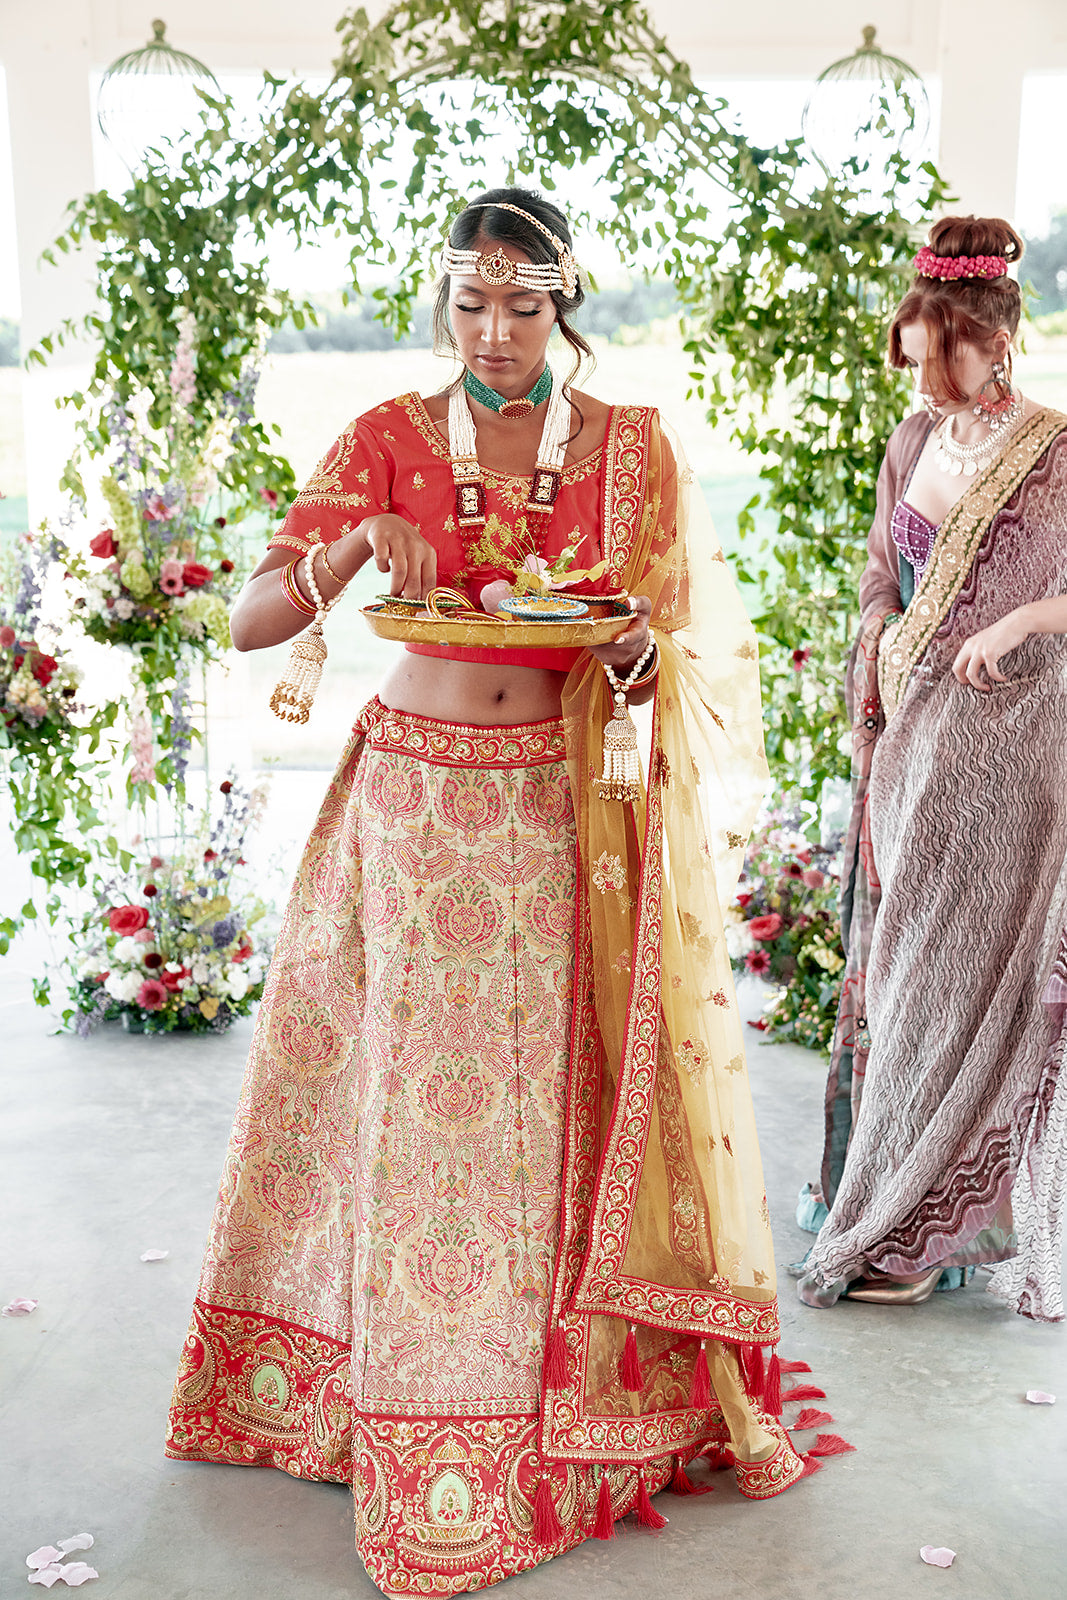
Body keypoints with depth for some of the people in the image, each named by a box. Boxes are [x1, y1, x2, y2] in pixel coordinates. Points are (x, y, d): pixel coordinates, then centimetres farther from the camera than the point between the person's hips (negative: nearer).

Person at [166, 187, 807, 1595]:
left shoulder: (634, 447, 4)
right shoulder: (388, 441, 2)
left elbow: (688, 640, 5)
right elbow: (251, 623, -3)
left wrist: (635, 650, -17)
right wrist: (354, 545, -22)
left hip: (578, 816, 1)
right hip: (421, 805, 0)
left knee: (580, 1099, 2)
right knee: (426, 1103, 2)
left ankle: (618, 1389, 22)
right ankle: (428, 1437, 19)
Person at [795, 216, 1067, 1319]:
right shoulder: (915, 443, 10)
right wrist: (868, 719, 8)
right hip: (907, 733, 6)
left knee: (968, 974, -1)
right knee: (893, 964, 9)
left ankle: (922, 1228, 9)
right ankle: (888, 1183, 23)